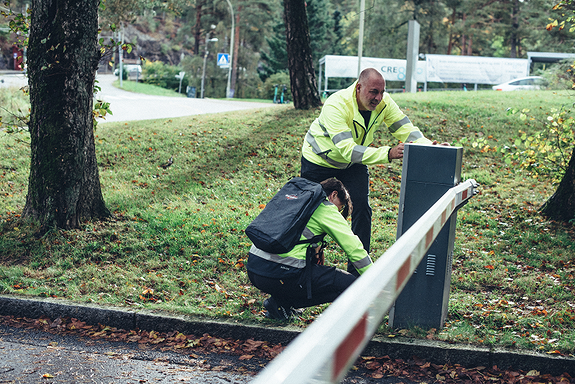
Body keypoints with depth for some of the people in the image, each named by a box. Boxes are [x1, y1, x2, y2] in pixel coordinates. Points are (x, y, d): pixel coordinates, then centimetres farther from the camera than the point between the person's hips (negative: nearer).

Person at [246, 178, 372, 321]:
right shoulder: (326, 209, 1)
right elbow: (354, 248, 3)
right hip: (280, 275, -9)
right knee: (350, 284, -3)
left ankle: (280, 300, 13)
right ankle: (281, 304, -3)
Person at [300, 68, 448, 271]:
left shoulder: (384, 103, -21)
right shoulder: (336, 105, -38)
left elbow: (406, 129, -21)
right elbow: (347, 149, -46)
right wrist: (388, 153, -56)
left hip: (353, 164, 4)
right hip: (320, 161, -4)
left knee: (362, 208, -6)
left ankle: (358, 270, 5)